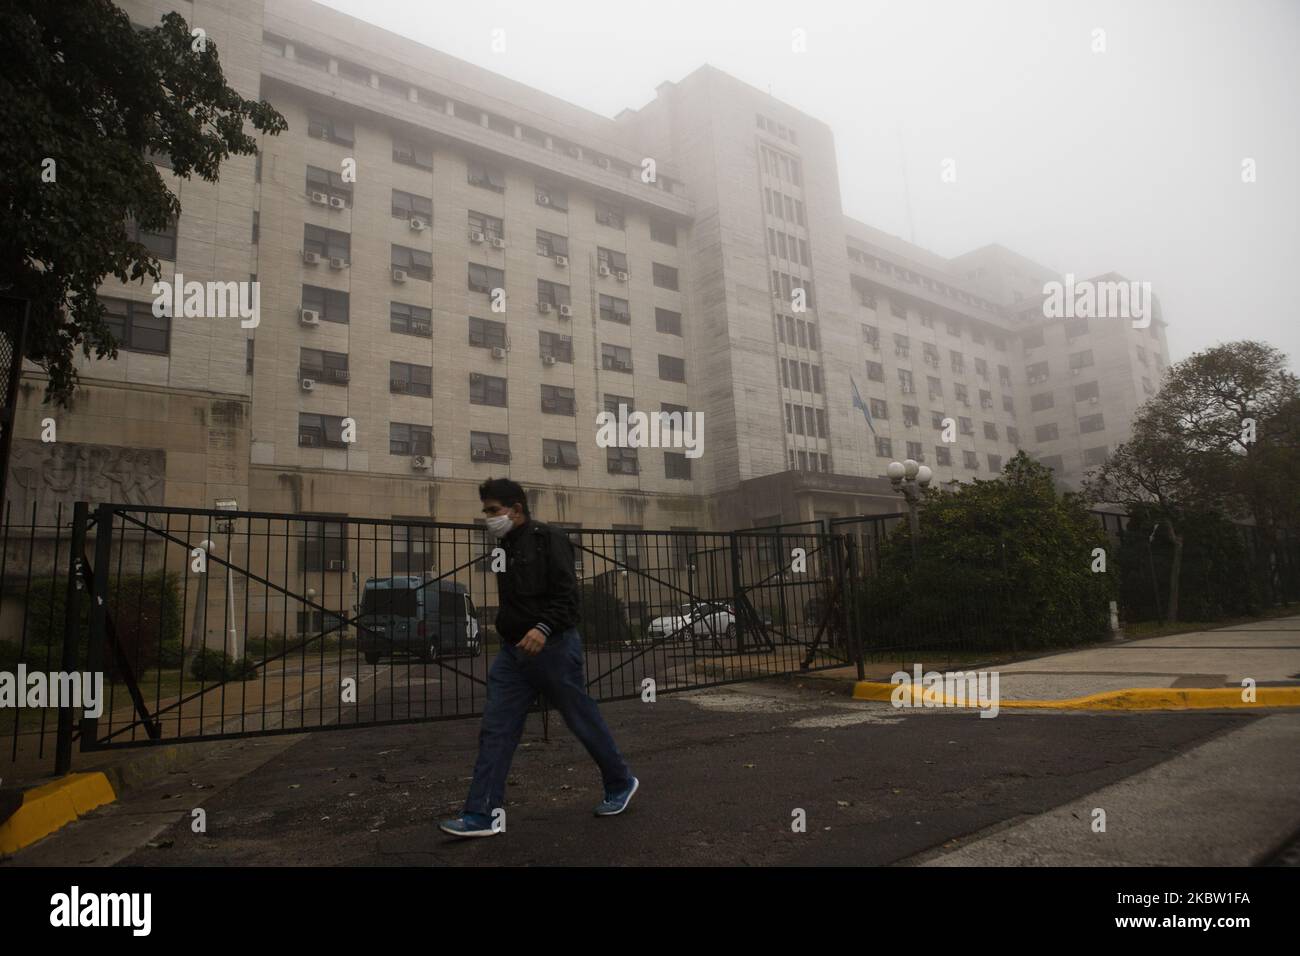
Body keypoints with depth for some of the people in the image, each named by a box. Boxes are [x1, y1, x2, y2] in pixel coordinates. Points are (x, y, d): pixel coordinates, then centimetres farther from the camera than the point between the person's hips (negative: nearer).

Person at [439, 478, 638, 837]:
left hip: (552, 647, -7)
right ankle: (483, 814, 7)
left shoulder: (548, 539, -11)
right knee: (495, 730, 1)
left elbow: (567, 594, -19)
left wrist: (544, 628, -32)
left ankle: (620, 783, 27)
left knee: (583, 720, 6)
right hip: (512, 651, 7)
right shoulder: (506, 548, 13)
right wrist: (508, 636, 16)